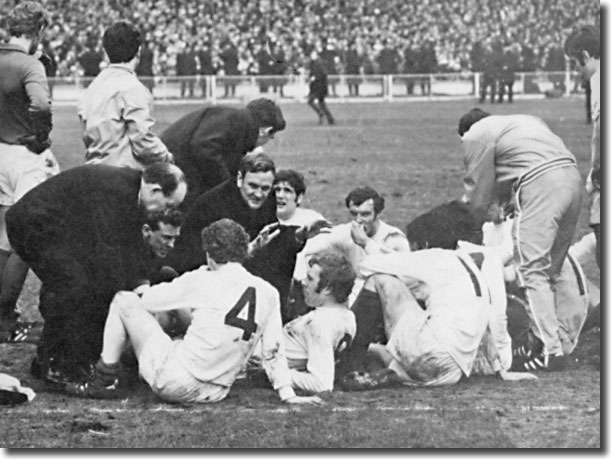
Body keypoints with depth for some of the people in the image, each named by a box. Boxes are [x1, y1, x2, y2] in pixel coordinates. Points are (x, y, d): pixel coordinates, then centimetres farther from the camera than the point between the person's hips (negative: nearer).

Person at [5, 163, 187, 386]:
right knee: (76, 287, -21)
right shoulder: (112, 191, -29)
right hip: (34, 225, -10)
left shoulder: (131, 190, 2)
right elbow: (107, 250, -29)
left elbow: (127, 248, 6)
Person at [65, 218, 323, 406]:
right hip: (215, 393, 5)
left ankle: (104, 381, 11)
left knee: (124, 301, 9)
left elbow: (148, 300, 2)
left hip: (173, 382, -5)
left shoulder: (204, 282, -9)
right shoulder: (268, 294, 1)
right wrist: (288, 394, 9)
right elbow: (273, 350, 3)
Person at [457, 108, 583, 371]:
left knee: (532, 271, -7)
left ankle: (551, 351, -14)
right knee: (552, 268, 14)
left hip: (540, 182, -8)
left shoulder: (476, 136, 10)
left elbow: (478, 194, 10)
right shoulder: (525, 122, 34)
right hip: (572, 175, 8)